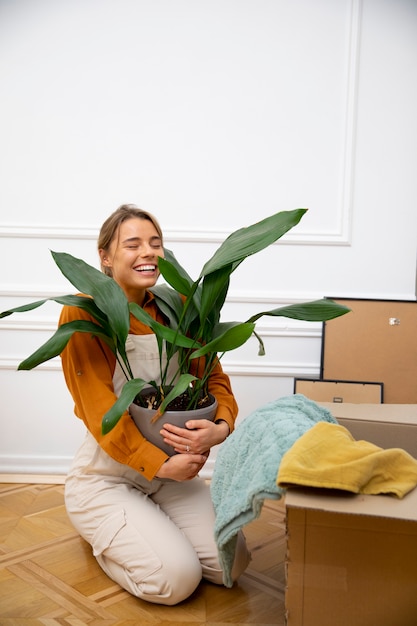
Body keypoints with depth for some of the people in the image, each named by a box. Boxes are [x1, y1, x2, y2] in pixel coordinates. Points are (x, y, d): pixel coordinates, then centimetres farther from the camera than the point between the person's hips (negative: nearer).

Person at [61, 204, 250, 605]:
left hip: (169, 472, 5)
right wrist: (159, 464, -25)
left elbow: (214, 378, -4)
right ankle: (103, 537, 14)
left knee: (231, 565, -3)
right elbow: (99, 407, -18)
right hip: (105, 477, -4)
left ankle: (148, 526, 22)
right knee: (176, 579, -16)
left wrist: (221, 427, -26)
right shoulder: (83, 315, -15)